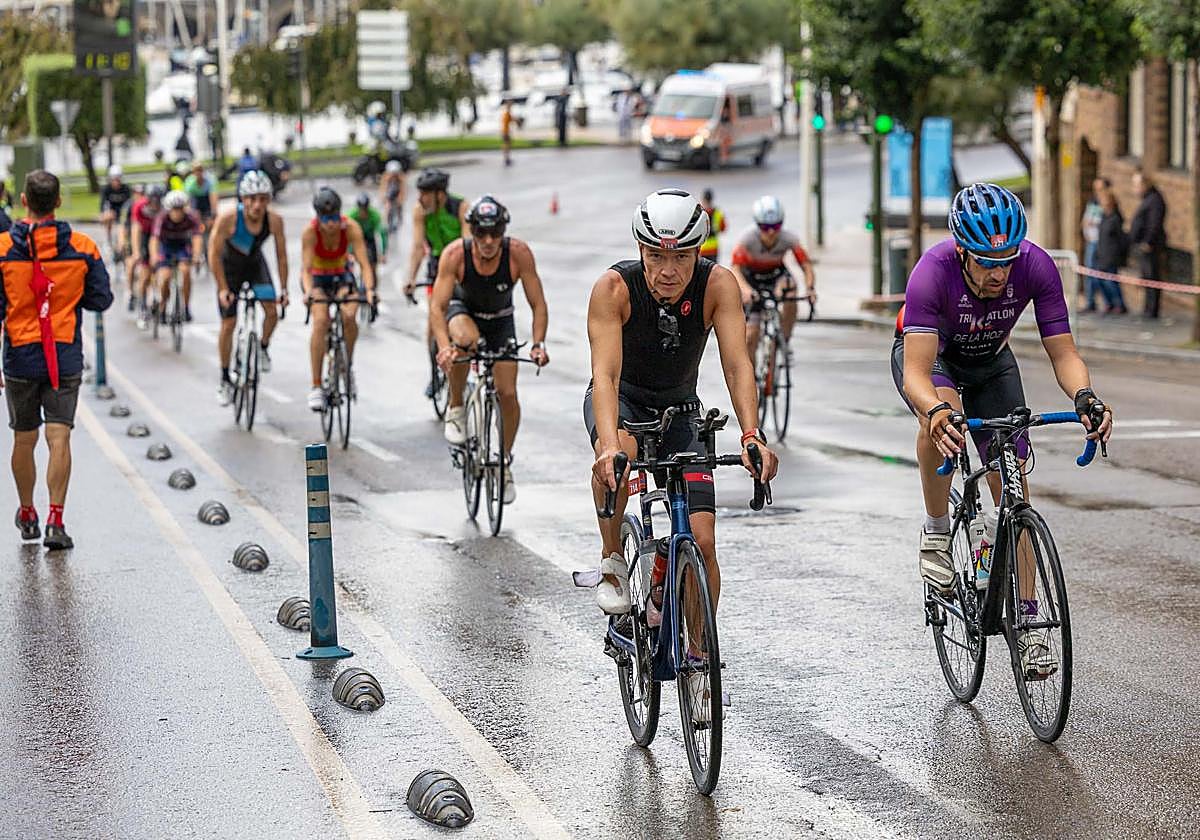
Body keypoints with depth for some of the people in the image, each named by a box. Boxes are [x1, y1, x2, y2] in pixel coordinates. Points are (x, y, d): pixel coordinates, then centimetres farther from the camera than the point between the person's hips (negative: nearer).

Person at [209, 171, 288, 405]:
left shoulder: (274, 220, -27)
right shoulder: (228, 219, -35)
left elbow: (281, 255, -13)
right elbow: (214, 254, -24)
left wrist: (283, 289, -12)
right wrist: (223, 289, -22)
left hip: (255, 264, 2)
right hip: (229, 266, -2)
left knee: (272, 312, -15)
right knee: (228, 324, -2)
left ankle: (263, 348, 17)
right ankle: (225, 380, 12)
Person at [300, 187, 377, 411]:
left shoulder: (351, 228, -25)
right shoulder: (310, 232, -26)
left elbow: (364, 263, -30)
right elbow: (306, 268, -31)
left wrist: (369, 289, -47)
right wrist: (308, 292, -51)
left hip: (342, 276, 1)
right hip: (317, 278, -1)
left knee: (348, 317, -28)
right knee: (321, 321, -27)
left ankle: (347, 365, 1)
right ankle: (316, 387, -25)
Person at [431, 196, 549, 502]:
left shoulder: (519, 253, -28)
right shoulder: (455, 254, -31)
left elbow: (538, 304, -23)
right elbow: (437, 306, -33)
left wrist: (538, 344, -39)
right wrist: (444, 347, -49)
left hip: (500, 321, 1)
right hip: (463, 311, -1)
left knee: (507, 393, -8)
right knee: (464, 338, -38)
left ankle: (505, 463, 15)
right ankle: (456, 408, -14)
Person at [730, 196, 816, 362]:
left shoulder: (789, 239, -27)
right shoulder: (748, 238, -31)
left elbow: (807, 266, -29)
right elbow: (735, 269, -40)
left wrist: (810, 288, -49)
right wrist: (746, 290, -59)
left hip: (776, 274, 1)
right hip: (751, 278, -1)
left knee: (789, 285, -36)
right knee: (751, 336, -9)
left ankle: (785, 341, -22)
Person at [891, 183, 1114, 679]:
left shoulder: (1036, 267, -31)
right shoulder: (934, 272, -39)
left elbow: (1062, 352, -27)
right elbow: (916, 374, -45)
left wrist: (1085, 396, -47)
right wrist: (937, 410, -66)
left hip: (990, 363, 3)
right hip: (927, 355, -3)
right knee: (941, 417, -38)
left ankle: (1026, 621, -2)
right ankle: (936, 529, -15)